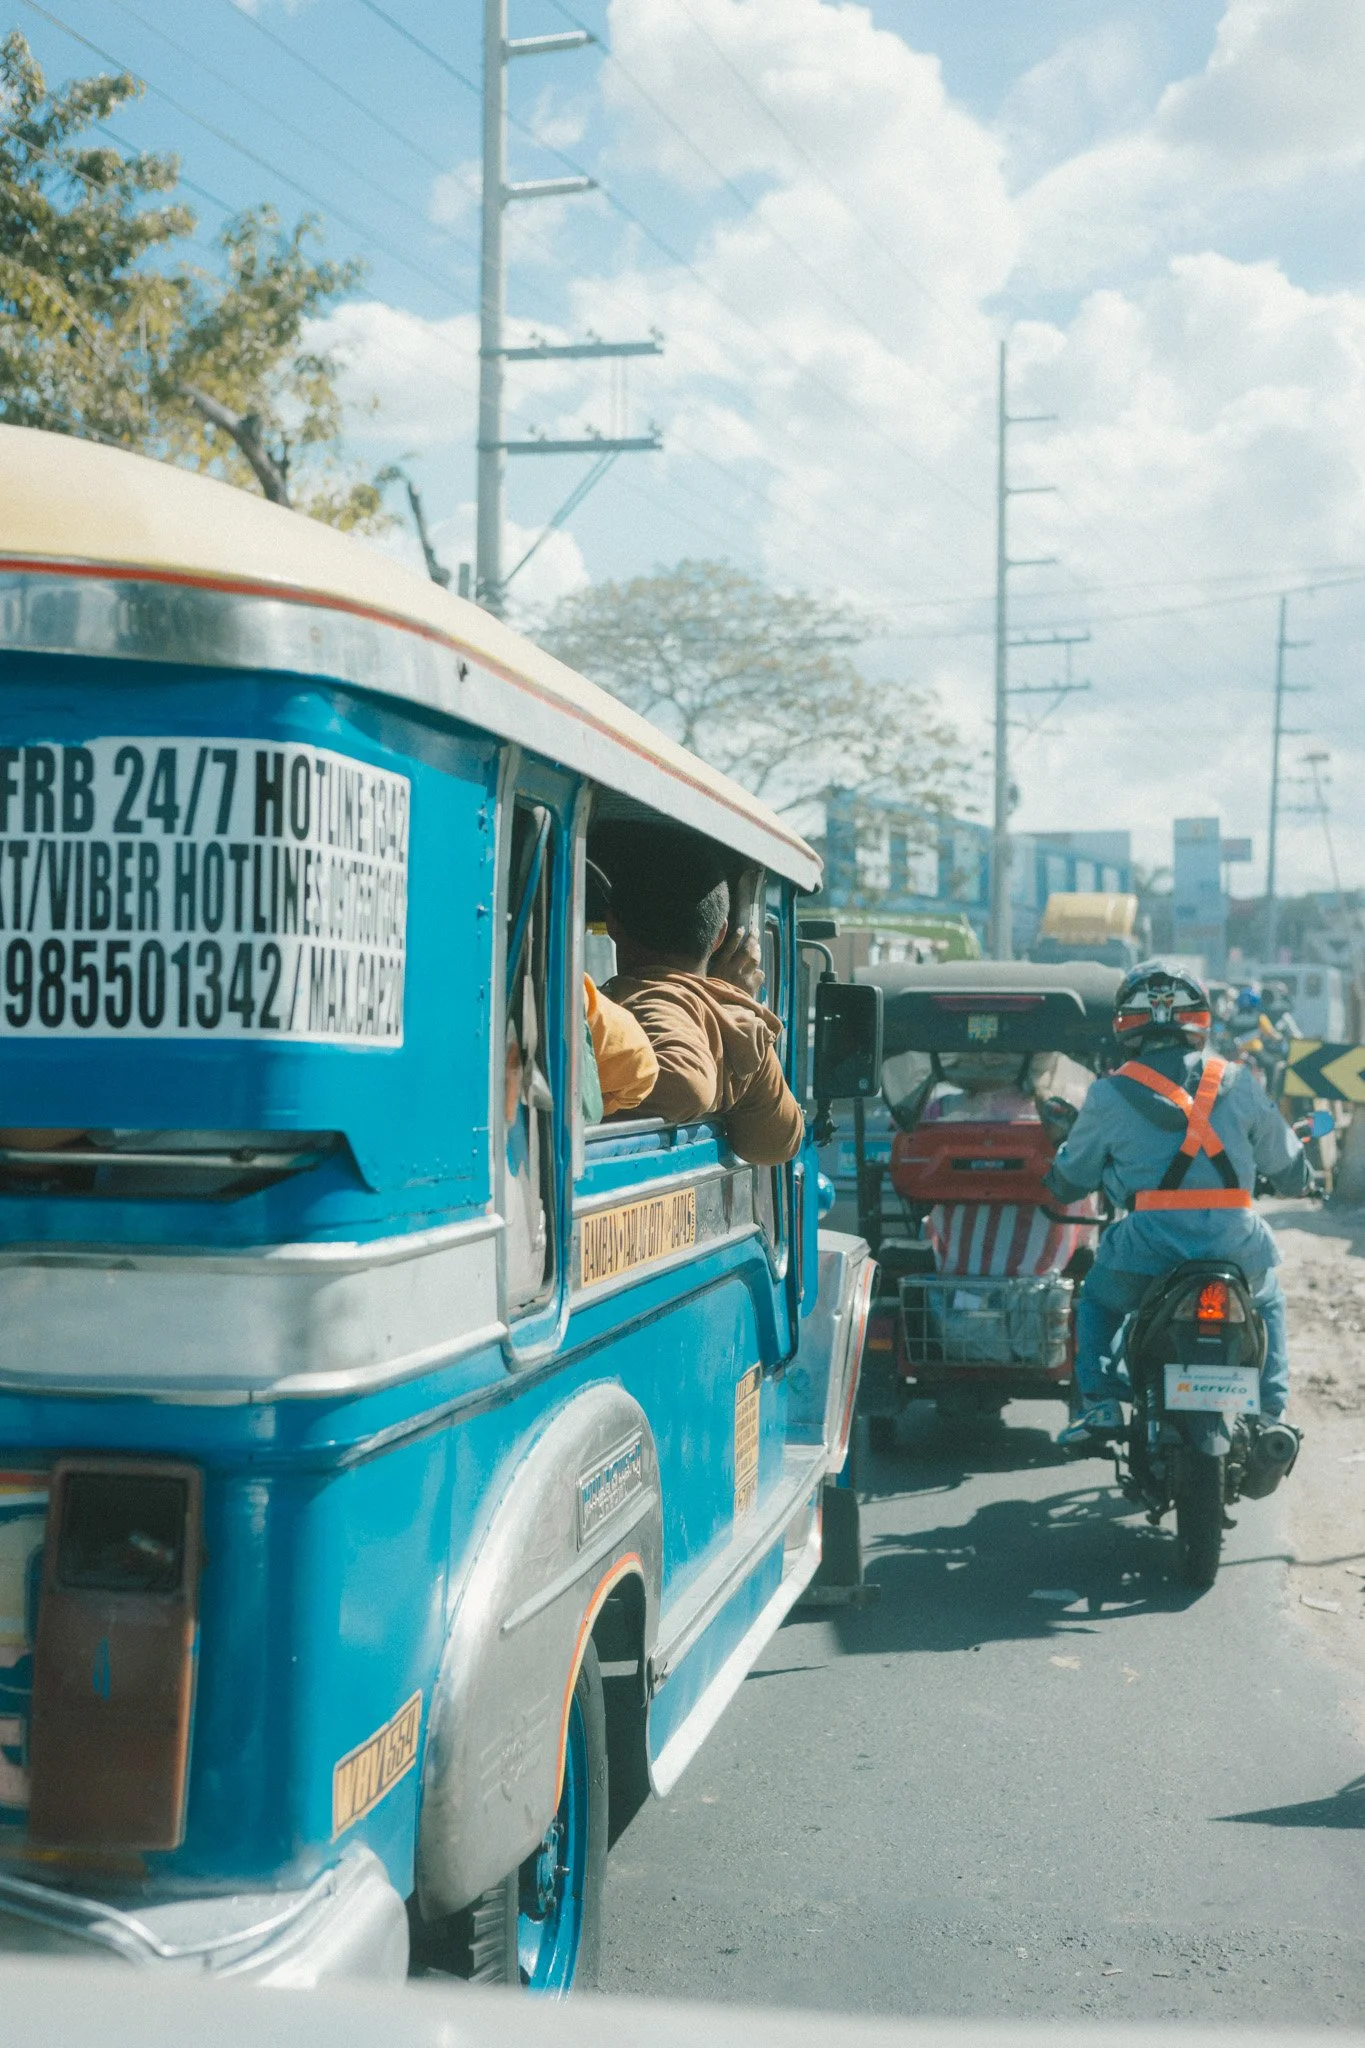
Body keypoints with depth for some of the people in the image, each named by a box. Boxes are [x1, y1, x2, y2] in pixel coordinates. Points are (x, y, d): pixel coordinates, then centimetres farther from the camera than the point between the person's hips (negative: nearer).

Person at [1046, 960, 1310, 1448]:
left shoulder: (1109, 1094, 2)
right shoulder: (1239, 1083, 8)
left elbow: (1069, 1180, 13)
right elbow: (1287, 1167, 18)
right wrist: (1300, 1180, 43)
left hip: (1150, 1241, -2)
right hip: (1235, 1239, 2)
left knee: (1096, 1303, 28)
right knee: (1268, 1306, 33)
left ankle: (1099, 1404, 10)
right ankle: (1270, 1414, 22)